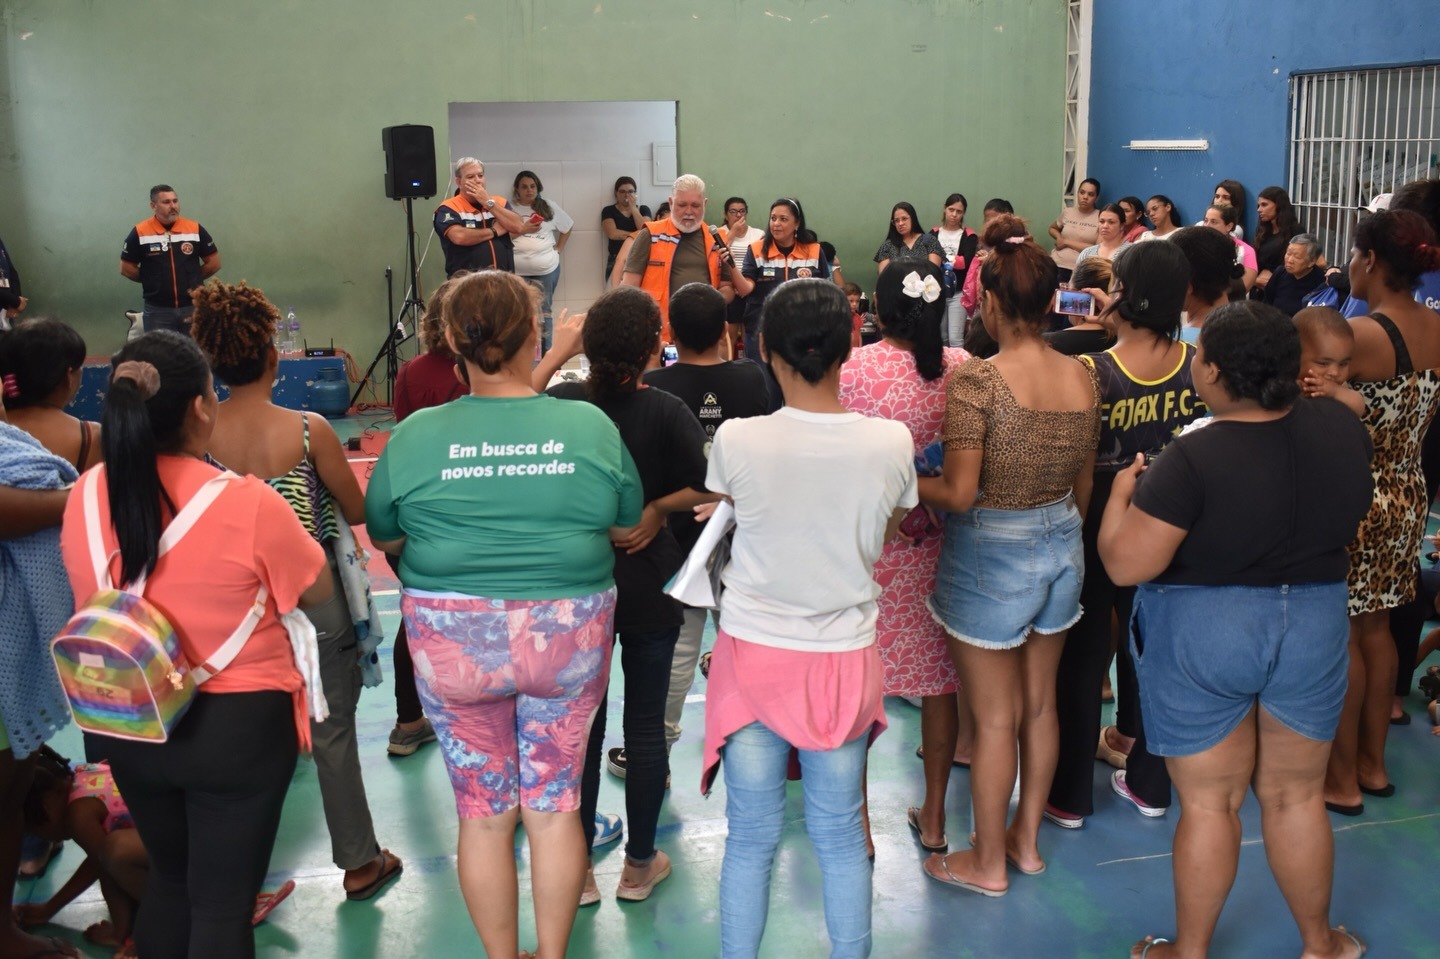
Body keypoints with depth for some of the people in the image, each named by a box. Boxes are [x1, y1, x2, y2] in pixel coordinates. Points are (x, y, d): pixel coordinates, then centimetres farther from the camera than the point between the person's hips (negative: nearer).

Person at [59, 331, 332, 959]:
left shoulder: (85, 497, -8)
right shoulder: (246, 503, -23)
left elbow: (96, 606, 8)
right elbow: (316, 594, -8)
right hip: (239, 727, -5)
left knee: (168, 879, 25)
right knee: (224, 901, 9)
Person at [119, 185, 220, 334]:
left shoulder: (195, 229, 2)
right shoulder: (140, 232, -2)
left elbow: (214, 262, 8)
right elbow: (126, 268, 2)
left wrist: (192, 279, 4)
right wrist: (151, 281, 3)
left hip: (193, 307, 1)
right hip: (157, 310, -1)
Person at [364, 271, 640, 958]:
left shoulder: (415, 436, -9)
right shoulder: (592, 427, -8)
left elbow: (382, 536, 5)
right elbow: (629, 523, 5)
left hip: (454, 643, 0)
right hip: (568, 637, 1)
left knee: (483, 813, 14)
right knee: (554, 806, 15)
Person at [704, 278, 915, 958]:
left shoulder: (736, 441, -16)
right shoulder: (892, 443, -12)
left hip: (755, 653, -1)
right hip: (845, 654, 1)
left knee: (751, 838, 11)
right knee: (840, 835, 16)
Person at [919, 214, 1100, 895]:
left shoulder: (975, 380, -21)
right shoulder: (1082, 378, -2)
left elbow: (959, 494, -22)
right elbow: (1084, 488, 8)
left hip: (992, 557, -6)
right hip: (1061, 548, 6)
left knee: (995, 719, 8)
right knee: (1039, 704, 20)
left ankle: (988, 862, 24)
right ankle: (1028, 838, 37)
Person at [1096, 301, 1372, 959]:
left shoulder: (1194, 460, -25)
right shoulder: (1341, 429, -7)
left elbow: (1124, 564, -23)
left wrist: (1120, 493, -6)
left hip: (1205, 637, -4)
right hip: (1315, 631, 5)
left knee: (1209, 803, 11)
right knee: (1296, 797, 21)